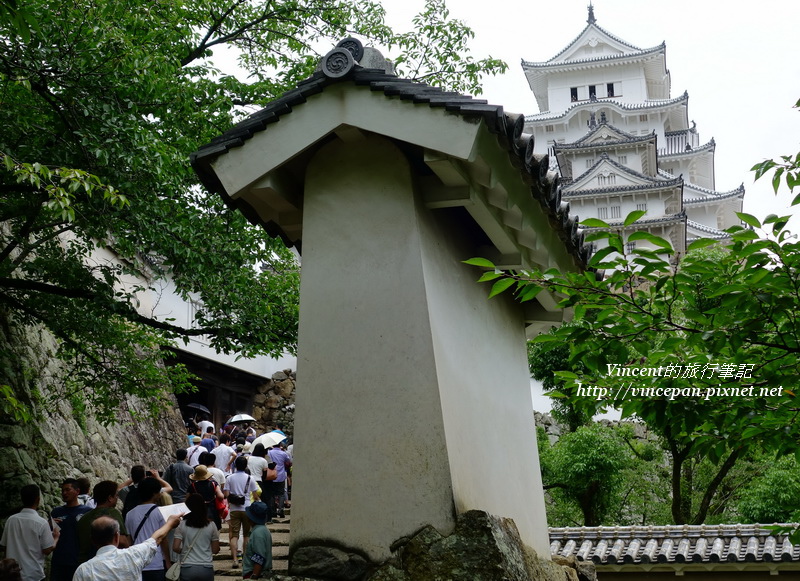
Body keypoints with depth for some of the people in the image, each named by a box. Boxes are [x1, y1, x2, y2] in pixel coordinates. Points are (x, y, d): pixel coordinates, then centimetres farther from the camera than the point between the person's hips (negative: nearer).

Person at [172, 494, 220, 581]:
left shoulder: (182, 525, -3)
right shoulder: (211, 525, 0)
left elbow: (175, 548, -8)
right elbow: (215, 550, 1)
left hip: (187, 568, -1)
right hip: (206, 568, 1)